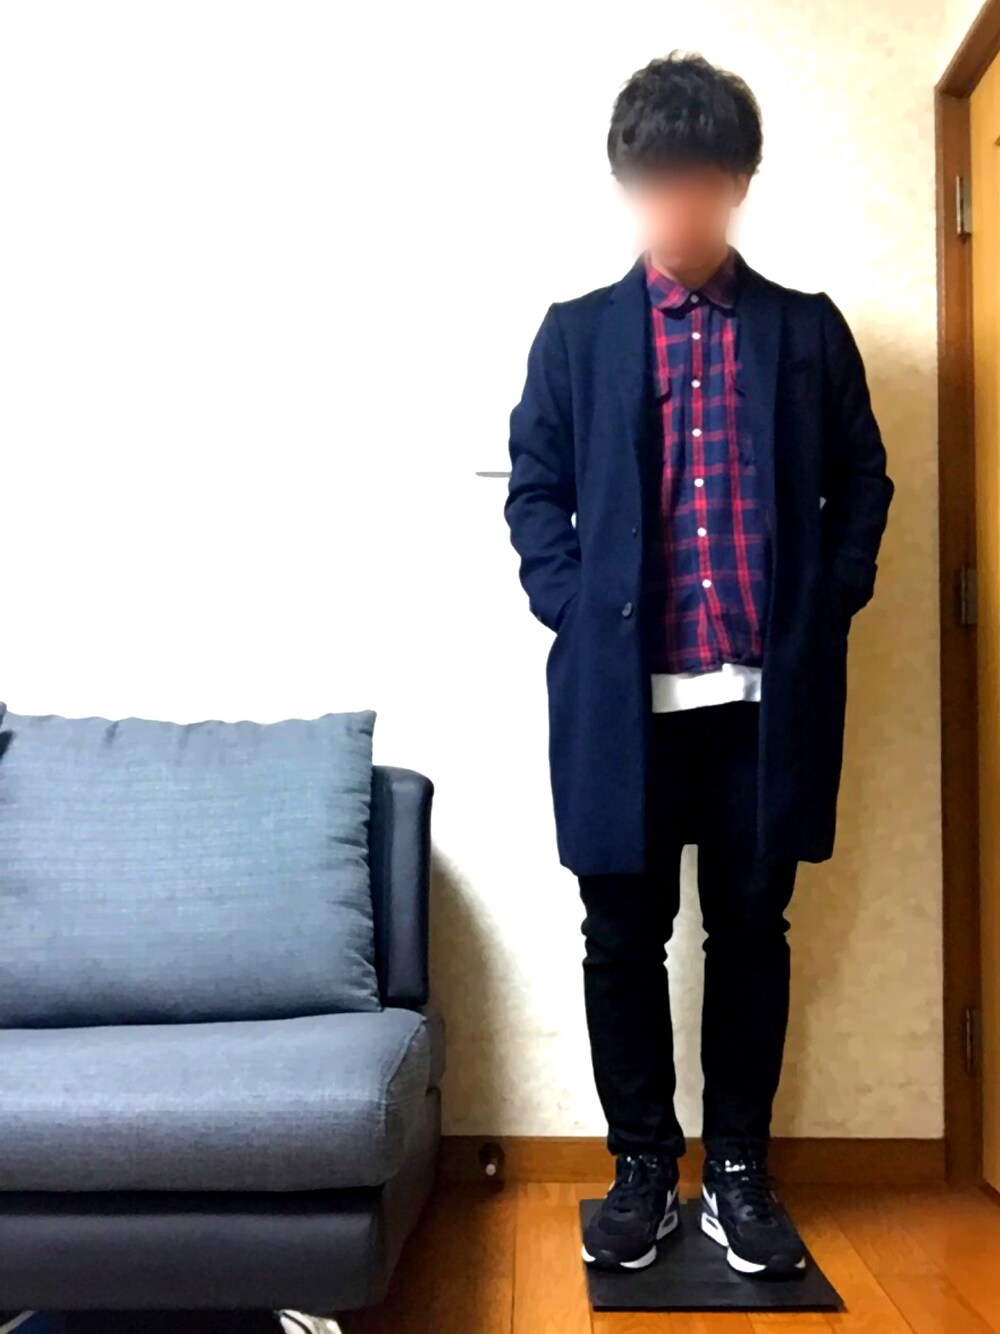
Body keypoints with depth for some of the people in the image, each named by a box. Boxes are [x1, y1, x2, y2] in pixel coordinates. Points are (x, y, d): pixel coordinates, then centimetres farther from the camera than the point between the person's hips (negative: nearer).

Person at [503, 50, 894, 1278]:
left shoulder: (810, 329, 10)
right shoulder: (575, 334, 9)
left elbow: (863, 480, 11)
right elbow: (533, 489, 7)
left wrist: (827, 609, -1)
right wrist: (573, 611, -5)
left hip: (768, 691, 1)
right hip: (621, 692, 0)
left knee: (751, 932, 9)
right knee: (623, 937, 6)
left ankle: (738, 1171, 24)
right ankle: (642, 1168, 23)